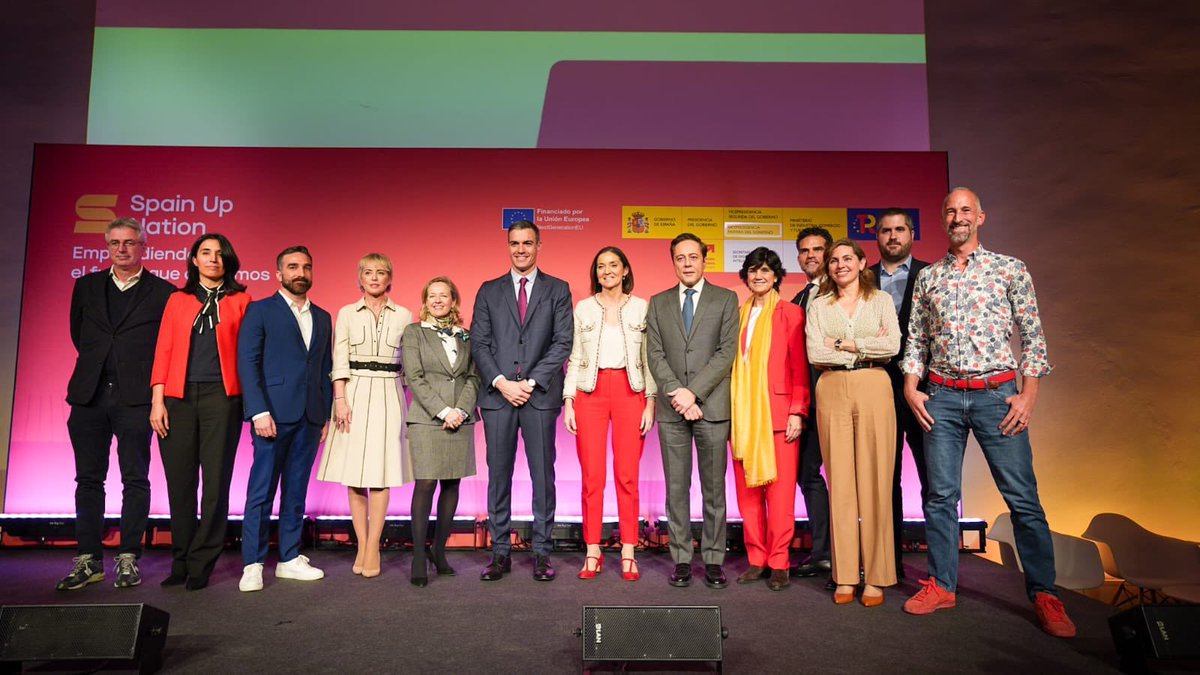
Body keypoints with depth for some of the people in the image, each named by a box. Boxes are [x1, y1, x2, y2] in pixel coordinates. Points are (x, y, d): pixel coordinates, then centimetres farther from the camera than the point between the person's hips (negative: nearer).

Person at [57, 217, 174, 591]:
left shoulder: (163, 292, 2)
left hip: (135, 397, -4)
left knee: (135, 479, 0)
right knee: (88, 478, 6)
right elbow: (78, 334, 22)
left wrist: (143, 372, 3)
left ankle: (128, 559, 6)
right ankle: (88, 560, 14)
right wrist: (99, 364, 16)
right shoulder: (86, 286, 14)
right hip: (89, 395, 4)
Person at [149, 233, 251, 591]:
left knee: (216, 480, -3)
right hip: (178, 397, 2)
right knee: (179, 480, 4)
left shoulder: (240, 300, 8)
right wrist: (157, 400, -1)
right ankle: (181, 561, 17)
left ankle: (201, 564, 7)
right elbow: (163, 350, 8)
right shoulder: (177, 300, 13)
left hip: (221, 397, -2)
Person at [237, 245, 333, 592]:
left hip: (310, 418, 5)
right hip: (274, 415, -5)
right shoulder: (260, 311, 2)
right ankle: (252, 565, 7)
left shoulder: (322, 317, 16)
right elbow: (247, 363, -5)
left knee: (296, 491, 9)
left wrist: (325, 416, 8)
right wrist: (259, 412, -14)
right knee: (261, 492, -1)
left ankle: (289, 559, 17)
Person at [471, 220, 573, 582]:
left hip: (540, 396, -1)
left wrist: (531, 382, -10)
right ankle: (500, 552, 13)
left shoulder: (558, 290, 8)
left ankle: (542, 552, 10)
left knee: (543, 475, 2)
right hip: (497, 395, 2)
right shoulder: (489, 291, 13)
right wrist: (501, 383, -8)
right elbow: (478, 343, 5)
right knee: (498, 476, 5)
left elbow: (563, 343, -1)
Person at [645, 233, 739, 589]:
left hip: (712, 406, -2)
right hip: (671, 410, 2)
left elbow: (726, 351, -4)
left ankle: (713, 560, 12)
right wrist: (676, 393, -11)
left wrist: (694, 392, -13)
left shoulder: (726, 299, 5)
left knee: (714, 488, 4)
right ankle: (682, 559, 14)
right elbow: (655, 354, 4)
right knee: (676, 488, 5)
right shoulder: (658, 303, 11)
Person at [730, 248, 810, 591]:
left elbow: (800, 368, -2)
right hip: (742, 414, 4)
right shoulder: (739, 315, 15)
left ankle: (778, 563, 6)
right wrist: (729, 410, 8)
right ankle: (756, 559, 15)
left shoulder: (790, 313, 3)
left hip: (777, 413, -4)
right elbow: (731, 365, 15)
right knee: (747, 491, 6)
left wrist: (797, 412, -11)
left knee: (779, 491, -3)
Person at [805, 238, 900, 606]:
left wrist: (843, 345, -4)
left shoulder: (881, 300, 11)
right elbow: (815, 353, -1)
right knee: (840, 482, 0)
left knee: (875, 481, -3)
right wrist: (865, 349, -4)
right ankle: (845, 576, 7)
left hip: (873, 389, -1)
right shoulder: (818, 305, 12)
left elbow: (893, 345, -5)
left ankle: (876, 577, 4)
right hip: (833, 393, 1)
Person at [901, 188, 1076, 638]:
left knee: (1022, 497, -1)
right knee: (940, 495, 5)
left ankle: (1044, 594, 10)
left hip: (996, 393, -2)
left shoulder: (1010, 269, 4)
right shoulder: (928, 277, 12)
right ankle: (942, 584, 16)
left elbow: (1033, 336, 3)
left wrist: (1028, 394, -6)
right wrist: (911, 387, 2)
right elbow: (916, 338, 14)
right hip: (941, 397, 2)